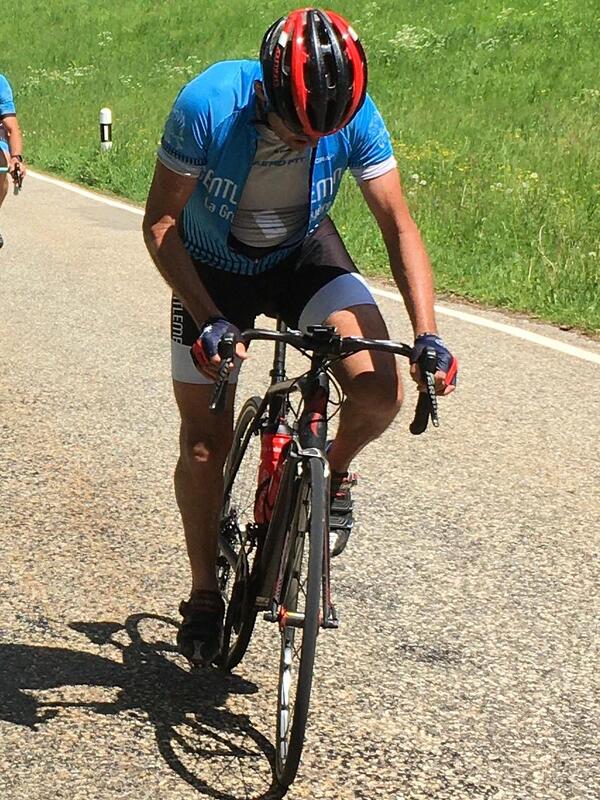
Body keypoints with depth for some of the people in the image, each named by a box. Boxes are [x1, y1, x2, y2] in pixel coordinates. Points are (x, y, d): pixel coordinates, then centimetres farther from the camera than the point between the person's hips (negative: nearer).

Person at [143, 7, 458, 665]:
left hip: (304, 257, 1)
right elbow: (161, 223, -22)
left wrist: (427, 335, -28)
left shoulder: (354, 116, -26)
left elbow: (397, 223, -18)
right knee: (204, 442, 0)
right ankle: (204, 596, 20)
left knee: (380, 393, -22)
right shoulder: (207, 106, -31)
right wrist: (209, 322, -32)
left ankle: (332, 474, 12)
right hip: (211, 271, -1)